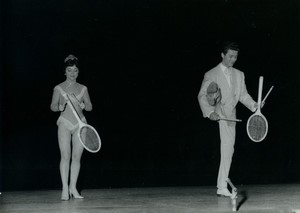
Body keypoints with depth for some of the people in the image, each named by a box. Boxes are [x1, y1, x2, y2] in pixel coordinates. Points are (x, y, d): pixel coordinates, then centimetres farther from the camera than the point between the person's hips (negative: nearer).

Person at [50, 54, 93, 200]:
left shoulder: (83, 89, 11)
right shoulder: (58, 88, 5)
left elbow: (90, 107, 11)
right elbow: (52, 106, 5)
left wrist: (83, 105, -11)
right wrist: (60, 107, -16)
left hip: (80, 124, 3)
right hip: (64, 124, -2)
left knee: (77, 156, 0)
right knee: (65, 156, -10)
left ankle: (73, 188, 6)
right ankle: (65, 189, -8)